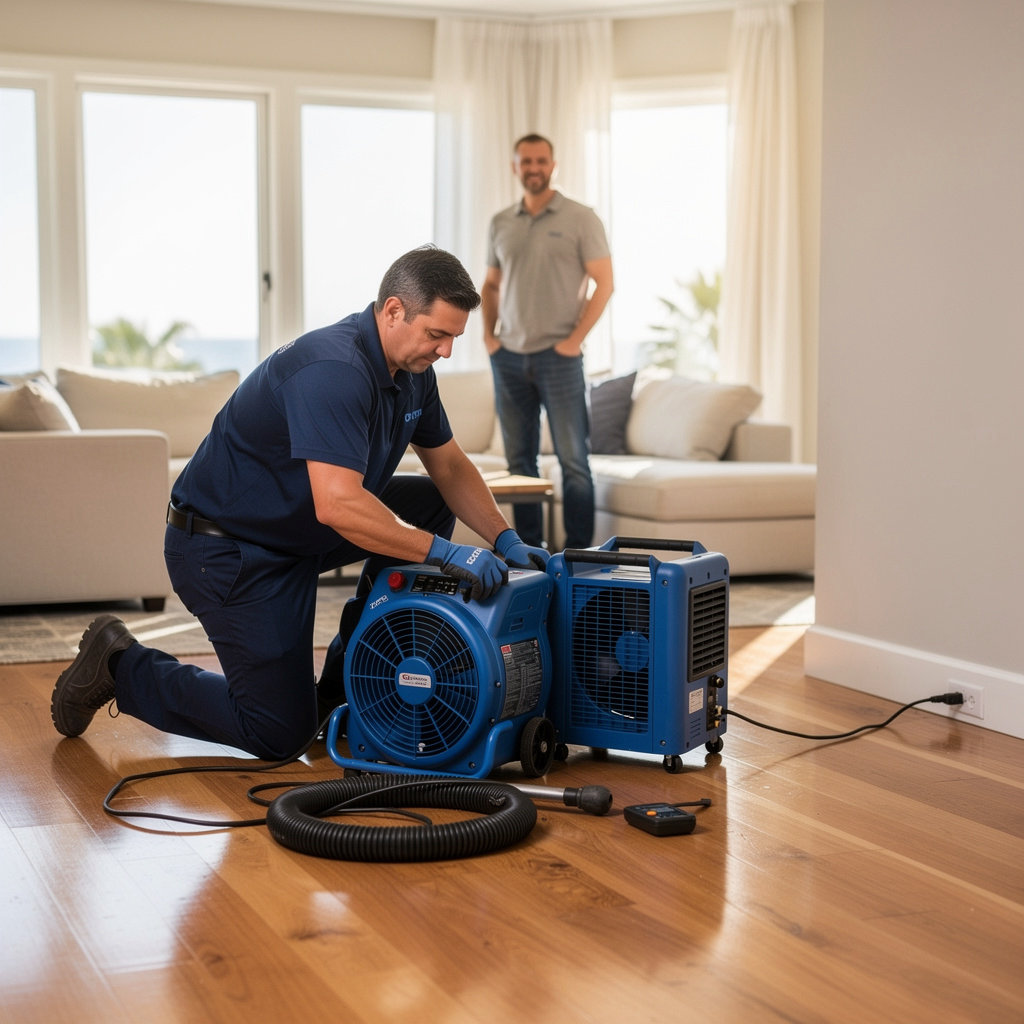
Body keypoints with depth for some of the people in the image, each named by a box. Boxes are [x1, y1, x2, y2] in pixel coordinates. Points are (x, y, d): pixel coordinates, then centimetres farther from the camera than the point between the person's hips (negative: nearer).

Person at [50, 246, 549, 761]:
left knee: (430, 504, 5)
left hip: (297, 529, 10)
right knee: (281, 732, -6)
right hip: (225, 546, -9)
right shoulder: (334, 370, -30)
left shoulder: (411, 370, 0)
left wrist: (506, 540, -4)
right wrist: (445, 553, -36)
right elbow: (338, 505, -39)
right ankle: (122, 666, 11)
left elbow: (450, 467, 10)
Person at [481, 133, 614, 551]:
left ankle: (578, 552, 0)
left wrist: (575, 339, -11)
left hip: (558, 355, -4)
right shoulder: (500, 223, 12)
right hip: (509, 356, 4)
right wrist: (488, 334, 8)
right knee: (519, 458, 7)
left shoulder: (580, 218, -2)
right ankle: (527, 548, 14)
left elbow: (603, 282, -5)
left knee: (573, 458, -5)